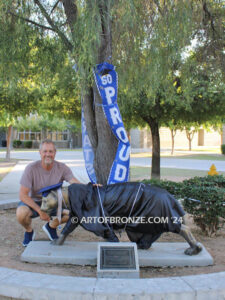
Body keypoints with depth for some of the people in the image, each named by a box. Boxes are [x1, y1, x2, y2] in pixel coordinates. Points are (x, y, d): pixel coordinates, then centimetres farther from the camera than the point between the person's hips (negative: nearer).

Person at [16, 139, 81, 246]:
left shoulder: (61, 168, -14)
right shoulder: (31, 168, -21)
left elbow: (75, 183, -26)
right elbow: (23, 195, -22)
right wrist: (40, 211, -30)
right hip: (33, 202, -2)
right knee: (21, 213, -35)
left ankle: (51, 226, 9)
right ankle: (29, 231, 4)